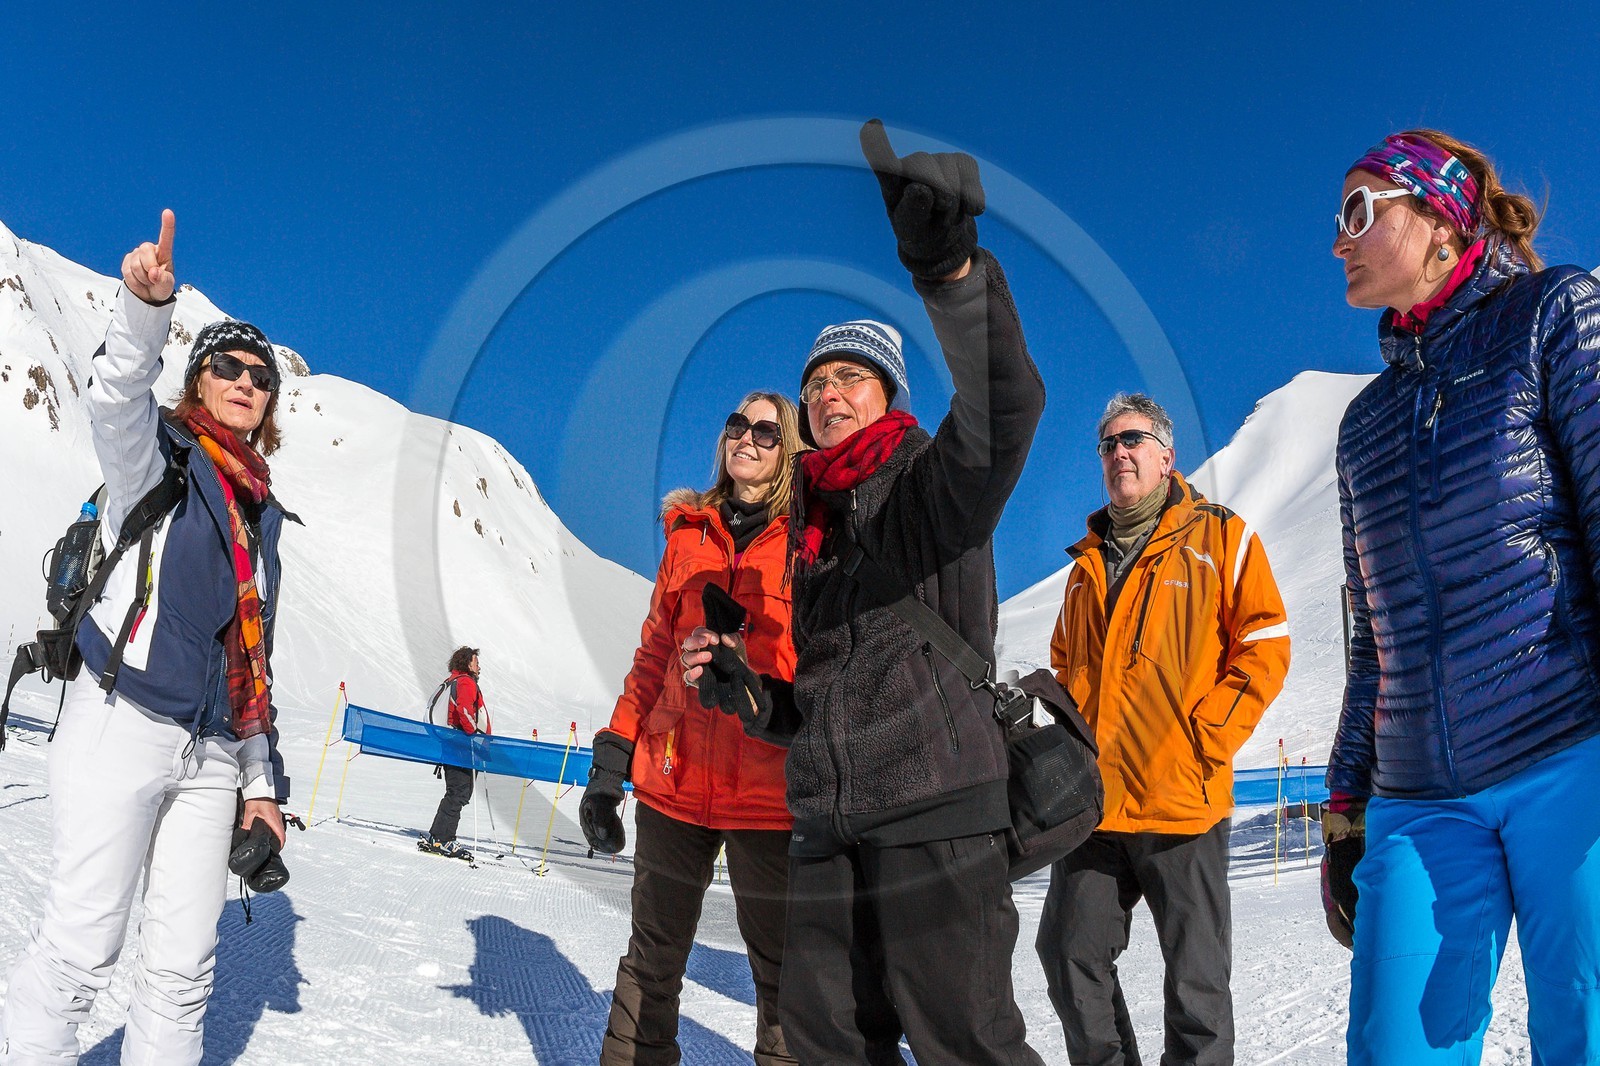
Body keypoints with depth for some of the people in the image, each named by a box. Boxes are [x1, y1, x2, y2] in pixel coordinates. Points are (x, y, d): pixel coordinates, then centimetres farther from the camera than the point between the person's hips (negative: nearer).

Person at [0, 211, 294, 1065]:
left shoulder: (262, 512, 18)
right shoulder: (156, 456, 4)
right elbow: (115, 398, -22)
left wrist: (262, 780, 17)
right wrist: (144, 307, -42)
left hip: (212, 754, 5)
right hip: (123, 726, -5)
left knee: (184, 963, 6)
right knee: (81, 946, -5)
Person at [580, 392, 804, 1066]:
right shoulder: (689, 534, 11)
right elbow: (654, 653, 14)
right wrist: (611, 762, 11)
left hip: (770, 791, -3)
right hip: (674, 782, 4)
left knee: (780, 966, 7)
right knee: (653, 951, 17)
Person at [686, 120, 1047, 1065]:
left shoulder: (931, 480, 0)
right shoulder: (807, 526, 19)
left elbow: (1005, 407, -25)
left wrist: (950, 268, -41)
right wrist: (745, 686, 3)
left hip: (933, 806, -7)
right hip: (827, 825, 7)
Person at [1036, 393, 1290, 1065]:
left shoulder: (1220, 538, 2)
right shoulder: (1088, 561, 17)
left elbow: (1265, 648, -4)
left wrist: (1205, 738, -11)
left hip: (1183, 802, -5)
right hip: (1093, 801, 5)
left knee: (1196, 975, 6)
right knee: (1068, 955, 8)